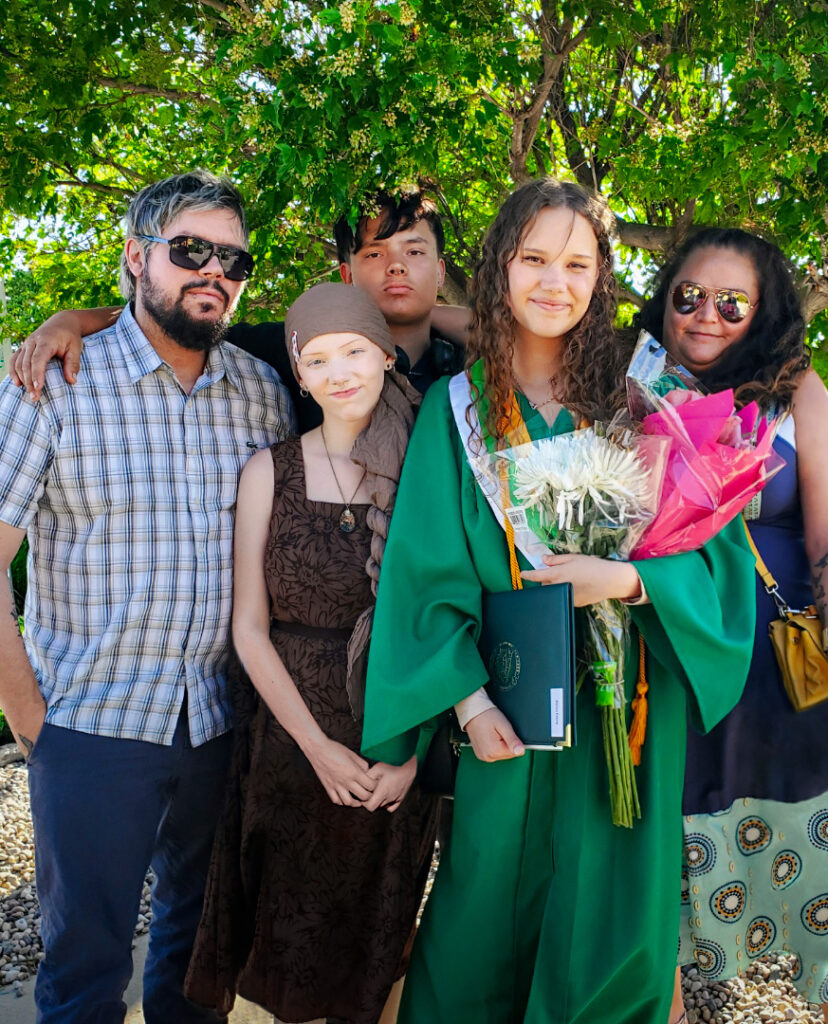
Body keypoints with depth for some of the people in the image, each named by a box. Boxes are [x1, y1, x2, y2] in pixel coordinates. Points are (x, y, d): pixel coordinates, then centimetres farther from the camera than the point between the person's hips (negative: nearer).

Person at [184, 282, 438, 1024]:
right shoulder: (270, 472, -2)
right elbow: (250, 629, -3)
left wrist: (410, 750, -10)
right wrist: (319, 747, -10)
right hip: (290, 736, 0)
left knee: (378, 949, 16)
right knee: (293, 936, 14)